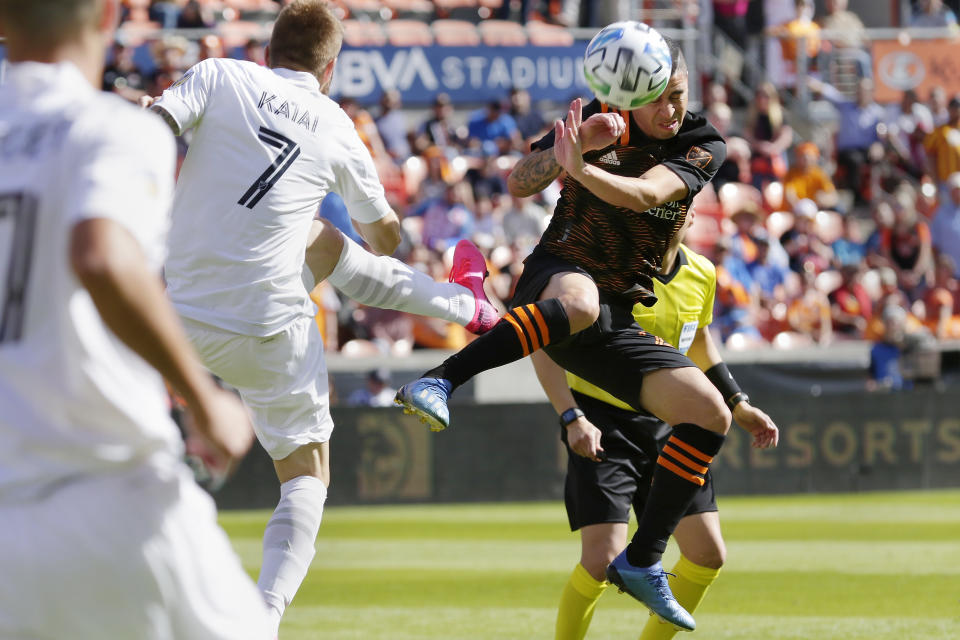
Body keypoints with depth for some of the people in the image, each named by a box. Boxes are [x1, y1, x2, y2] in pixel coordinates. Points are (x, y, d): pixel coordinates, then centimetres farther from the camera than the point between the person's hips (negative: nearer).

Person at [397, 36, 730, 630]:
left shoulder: (704, 144, -2)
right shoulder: (596, 118, -2)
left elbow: (643, 194, -22)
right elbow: (518, 184, -7)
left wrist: (580, 167, -40)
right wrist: (574, 144, -25)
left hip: (618, 323, 4)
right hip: (555, 277, -4)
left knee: (710, 413, -9)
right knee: (578, 302, -42)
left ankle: (642, 563, 1)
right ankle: (438, 382, -48)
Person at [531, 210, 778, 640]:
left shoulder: (702, 275, 2)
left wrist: (738, 407, 20)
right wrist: (573, 418, -28)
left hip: (665, 423, 6)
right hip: (601, 422, -6)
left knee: (708, 553, 0)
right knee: (604, 557, -18)